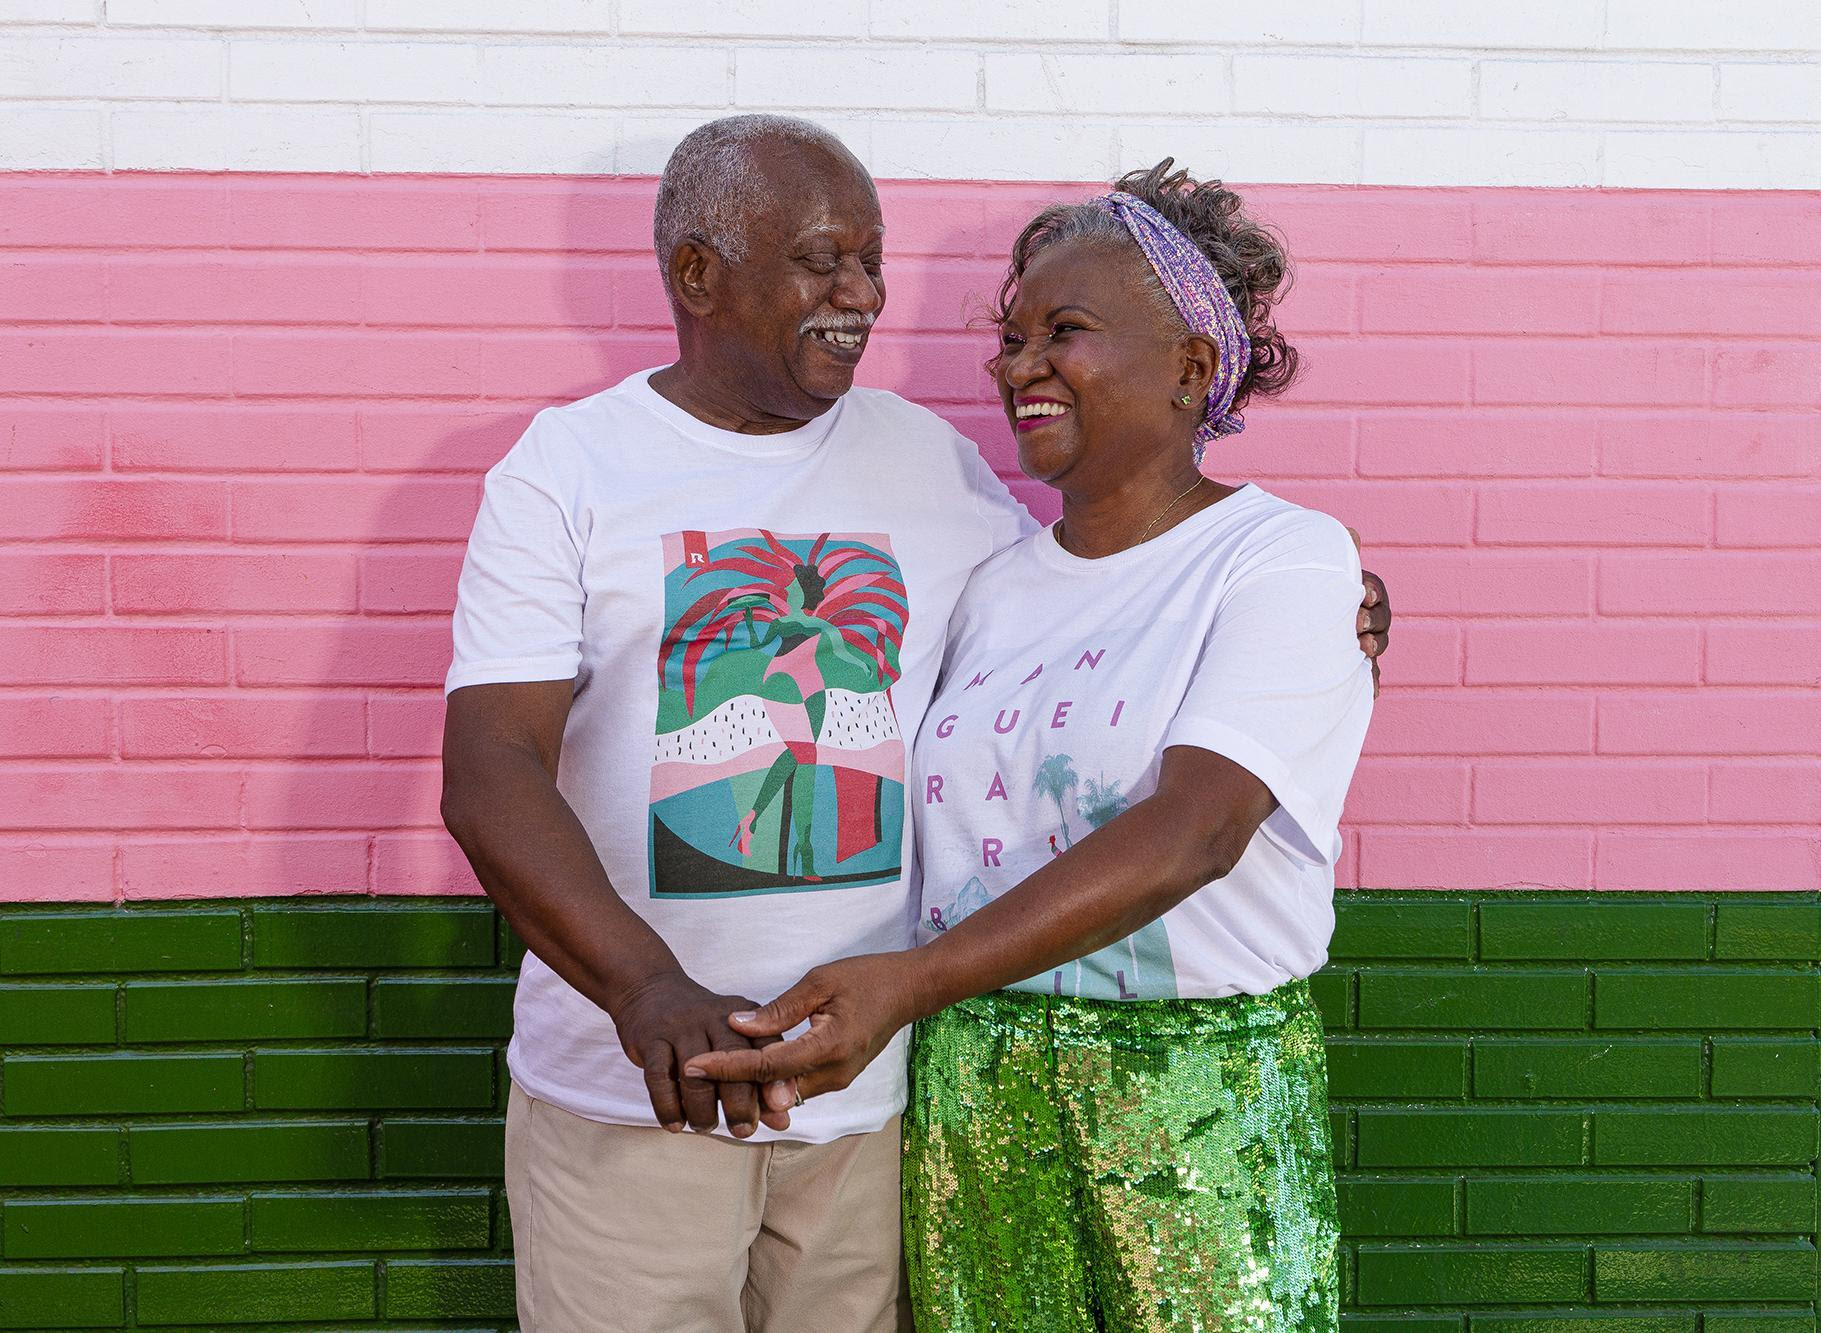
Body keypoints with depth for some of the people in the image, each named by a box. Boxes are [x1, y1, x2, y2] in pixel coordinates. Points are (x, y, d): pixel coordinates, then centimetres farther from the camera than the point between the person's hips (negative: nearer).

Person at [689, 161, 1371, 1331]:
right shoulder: (993, 586, 10)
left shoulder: (1285, 561, -8)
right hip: (969, 1094, 5)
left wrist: (909, 982, -31)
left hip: (1201, 1104, -5)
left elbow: (1192, 831, -22)